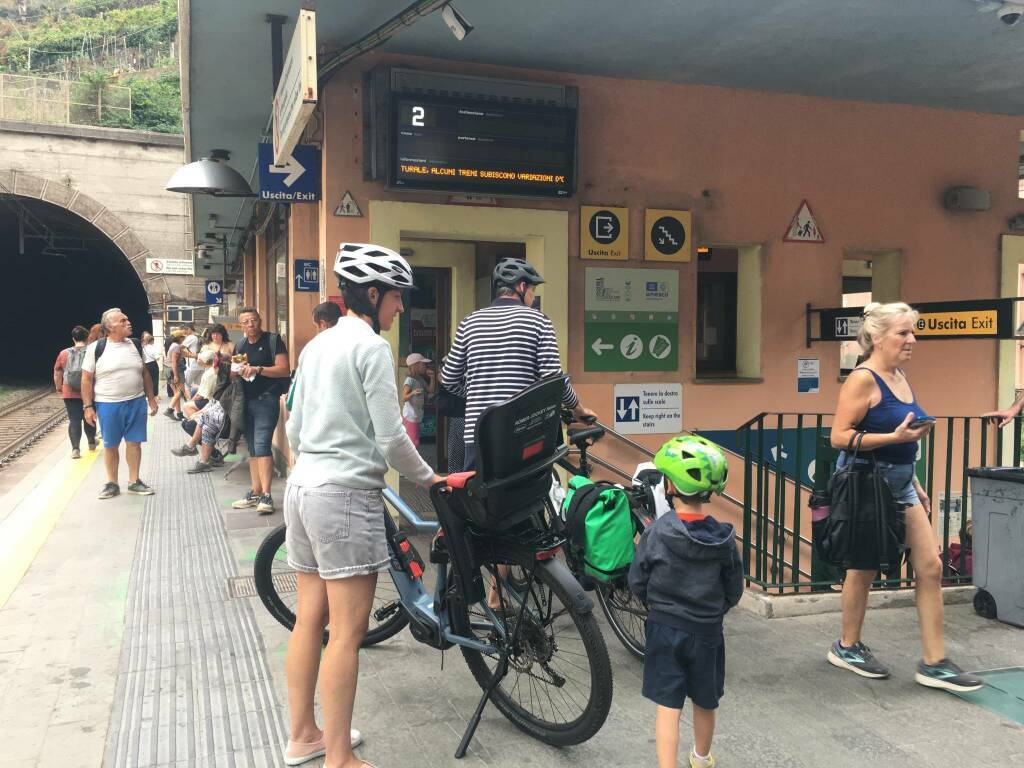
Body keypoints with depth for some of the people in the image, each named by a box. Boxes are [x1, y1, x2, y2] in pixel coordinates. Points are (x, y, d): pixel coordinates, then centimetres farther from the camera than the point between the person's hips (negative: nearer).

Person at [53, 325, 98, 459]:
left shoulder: (64, 353, 0)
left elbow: (57, 373, 7)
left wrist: (59, 388, 21)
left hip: (70, 394, 1)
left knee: (74, 420, 2)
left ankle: (75, 448, -10)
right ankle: (91, 442, 35)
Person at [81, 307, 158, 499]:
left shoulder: (135, 345, 7)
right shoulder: (96, 348, -6)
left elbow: (144, 373, 15)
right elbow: (87, 379, -4)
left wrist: (151, 398, 12)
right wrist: (88, 406, -9)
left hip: (136, 402, 3)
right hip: (108, 404, -3)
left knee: (134, 442, 7)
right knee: (110, 445, 8)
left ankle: (134, 481, 18)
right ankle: (112, 483, 20)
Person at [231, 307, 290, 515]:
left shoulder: (273, 341, -5)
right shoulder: (241, 346, 17)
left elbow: (284, 370, -12)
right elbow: (234, 373, 26)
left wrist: (258, 369, -21)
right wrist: (239, 371, 3)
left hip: (266, 399, -7)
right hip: (246, 401, 7)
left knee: (262, 445, -15)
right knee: (252, 449, 11)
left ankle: (266, 496, -15)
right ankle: (255, 493, 18)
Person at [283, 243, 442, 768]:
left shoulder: (317, 344, 14)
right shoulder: (371, 347, -12)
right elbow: (391, 438, -15)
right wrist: (428, 478, 0)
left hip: (302, 488, 9)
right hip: (346, 494, -9)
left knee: (309, 620, 16)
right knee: (347, 631, -2)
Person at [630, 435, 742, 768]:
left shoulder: (657, 532, -17)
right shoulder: (724, 537, -10)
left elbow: (637, 584, -9)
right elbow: (734, 591, -1)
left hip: (665, 629, -3)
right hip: (707, 631, 3)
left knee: (668, 706, 3)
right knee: (705, 703, 22)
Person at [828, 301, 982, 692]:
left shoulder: (901, 377, 11)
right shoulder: (863, 379, -15)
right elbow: (840, 437, -21)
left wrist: (916, 485, 18)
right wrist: (895, 437, -26)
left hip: (900, 484, 8)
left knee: (930, 567, 5)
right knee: (864, 567, 6)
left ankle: (934, 663, 14)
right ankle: (847, 647, 27)